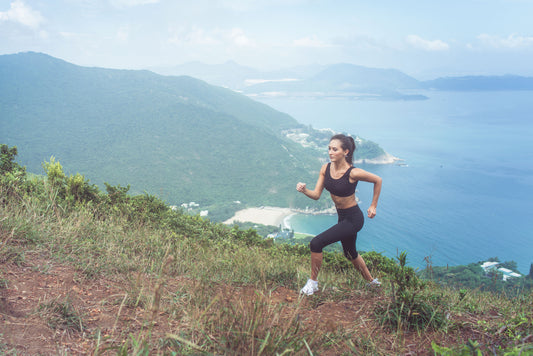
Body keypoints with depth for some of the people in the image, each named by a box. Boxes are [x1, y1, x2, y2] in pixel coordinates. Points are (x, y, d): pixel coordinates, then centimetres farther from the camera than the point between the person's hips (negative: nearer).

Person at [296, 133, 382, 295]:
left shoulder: (353, 173, -24)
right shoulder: (326, 168, -6)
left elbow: (378, 180, -7)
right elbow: (316, 195, -5)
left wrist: (373, 206, -1)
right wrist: (304, 190, -26)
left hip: (353, 219, -8)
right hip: (342, 217, 8)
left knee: (316, 243, -16)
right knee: (350, 253, 26)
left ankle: (313, 282, 5)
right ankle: (372, 281, 50)